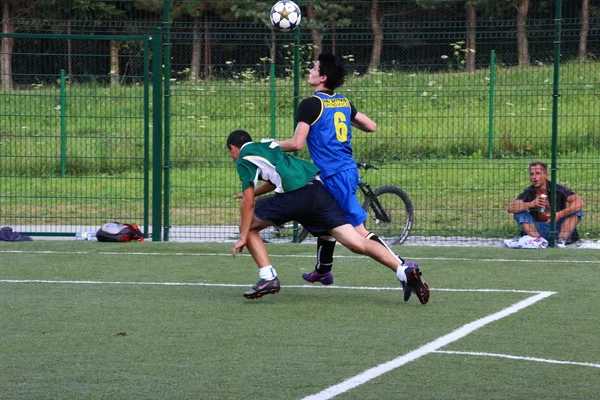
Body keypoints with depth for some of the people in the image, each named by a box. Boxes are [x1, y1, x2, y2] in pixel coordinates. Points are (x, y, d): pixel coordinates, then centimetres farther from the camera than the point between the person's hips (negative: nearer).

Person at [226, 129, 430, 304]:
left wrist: (243, 238, 5)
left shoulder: (244, 161, 9)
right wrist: (251, 192, 59)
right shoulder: (267, 145, 30)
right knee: (357, 243, -2)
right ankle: (404, 271, -19)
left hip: (294, 195, -7)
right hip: (318, 189, 7)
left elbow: (248, 203, 0)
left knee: (248, 226, 15)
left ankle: (268, 278, 3)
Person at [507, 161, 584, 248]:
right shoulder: (529, 193, -4)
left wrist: (560, 214, -34)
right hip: (538, 230, 2)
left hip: (558, 229, -2)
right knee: (519, 214, -18)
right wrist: (531, 204, -32)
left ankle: (561, 241, -27)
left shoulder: (558, 189, -11)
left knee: (576, 211, -22)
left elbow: (579, 202, -23)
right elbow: (510, 208, -17)